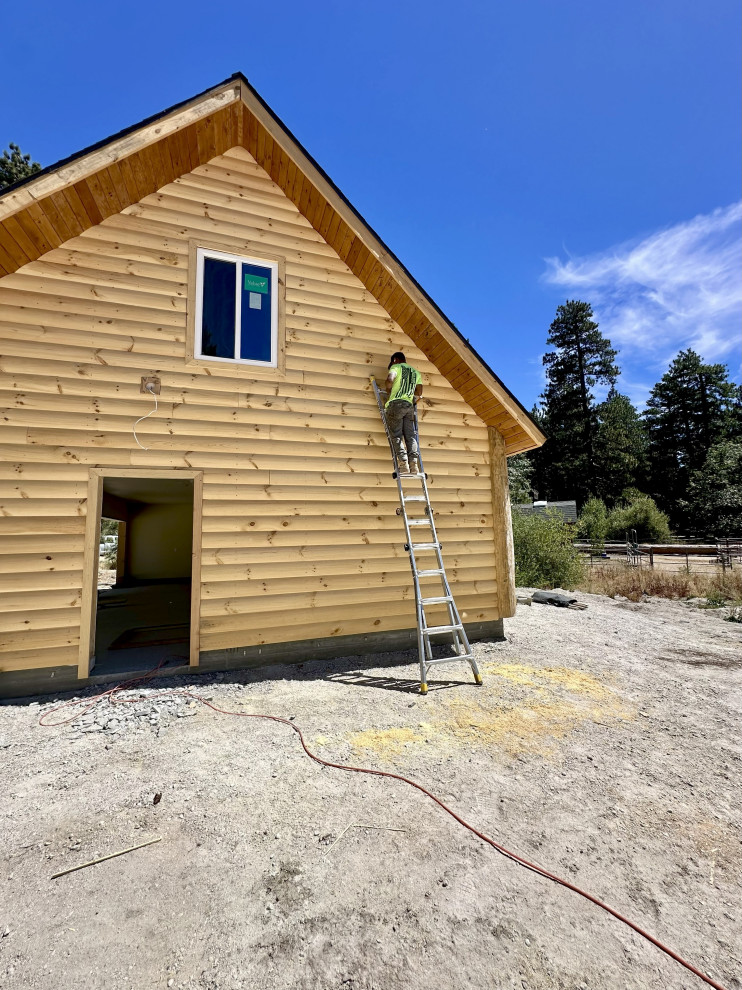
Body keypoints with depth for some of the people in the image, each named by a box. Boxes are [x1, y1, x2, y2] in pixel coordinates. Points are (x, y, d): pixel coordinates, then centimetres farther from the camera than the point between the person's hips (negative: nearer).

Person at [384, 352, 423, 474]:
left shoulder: (396, 367, 8)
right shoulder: (416, 372, 24)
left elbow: (390, 380, -13)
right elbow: (419, 392, 16)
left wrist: (388, 391, 5)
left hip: (395, 403, -5)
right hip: (409, 405, 5)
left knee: (397, 435, -6)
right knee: (410, 435, 1)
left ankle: (403, 463, -17)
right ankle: (414, 463, -12)